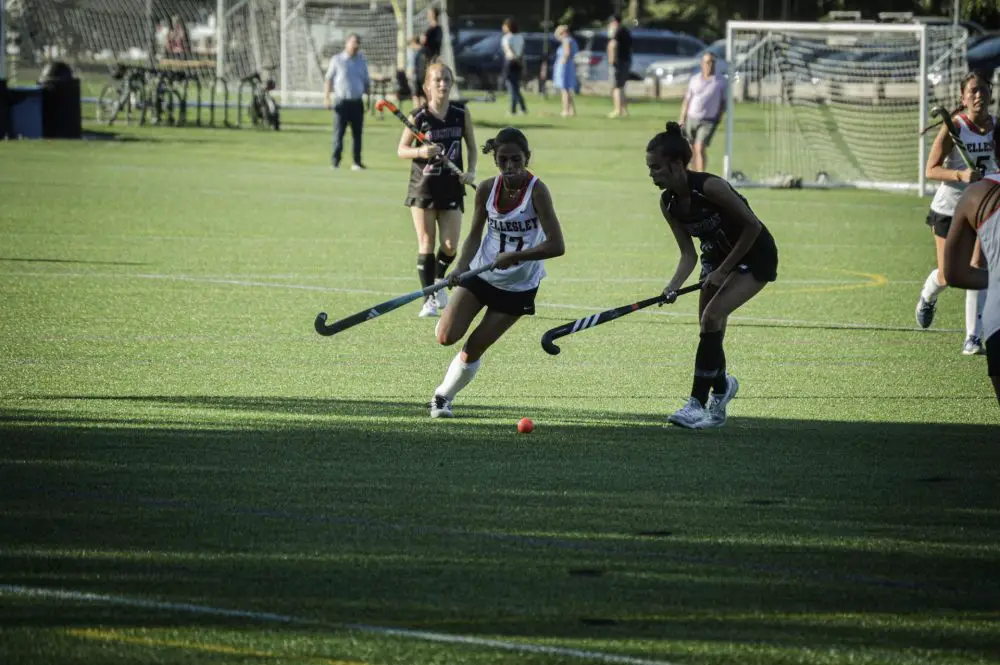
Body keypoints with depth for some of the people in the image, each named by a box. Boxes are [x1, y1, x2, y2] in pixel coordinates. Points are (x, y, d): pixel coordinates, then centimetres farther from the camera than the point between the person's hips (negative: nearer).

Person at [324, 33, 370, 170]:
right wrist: (326, 98, -7)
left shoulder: (362, 61, 13)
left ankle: (357, 162, 8)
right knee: (338, 132, -5)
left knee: (357, 133, 4)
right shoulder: (337, 60, 2)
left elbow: (366, 81, 19)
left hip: (357, 102, 3)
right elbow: (328, 79, 4)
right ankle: (335, 161, -2)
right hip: (341, 101, -3)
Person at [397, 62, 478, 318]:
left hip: (452, 186, 2)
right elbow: (401, 149, 0)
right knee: (426, 244, -1)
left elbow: (471, 145, 9)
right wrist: (420, 151, -21)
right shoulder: (419, 117, -8)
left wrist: (471, 170, -7)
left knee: (450, 246, -1)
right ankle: (429, 299, 6)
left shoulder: (461, 113, -1)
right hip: (423, 187, -2)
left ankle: (439, 280, 31)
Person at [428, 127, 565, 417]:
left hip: (519, 286, -3)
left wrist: (513, 257, -32)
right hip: (481, 273, 3)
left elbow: (556, 245, -26)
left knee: (473, 349, 0)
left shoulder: (536, 191, -21)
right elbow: (475, 235, 3)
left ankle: (444, 395, 25)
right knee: (446, 337, -10)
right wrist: (460, 267, -14)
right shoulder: (487, 189, -9)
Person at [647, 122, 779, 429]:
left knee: (712, 317, -20)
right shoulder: (668, 203, -9)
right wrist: (674, 286, -23)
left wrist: (723, 270, -19)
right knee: (710, 329, 5)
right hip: (717, 255, 7)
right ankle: (721, 385, 34)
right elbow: (688, 254, -5)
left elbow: (752, 226, -22)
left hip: (755, 256, -7)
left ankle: (698, 402, -15)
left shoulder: (709, 187, -30)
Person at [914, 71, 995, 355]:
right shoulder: (954, 127, -16)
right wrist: (961, 175, -33)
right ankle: (928, 297, 42)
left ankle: (973, 337, -5)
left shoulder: (995, 126, -3)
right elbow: (931, 170, -17)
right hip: (948, 208, -3)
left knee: (978, 268, -10)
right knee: (947, 276, 5)